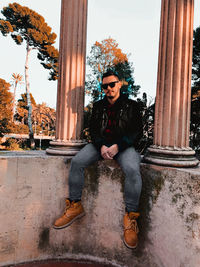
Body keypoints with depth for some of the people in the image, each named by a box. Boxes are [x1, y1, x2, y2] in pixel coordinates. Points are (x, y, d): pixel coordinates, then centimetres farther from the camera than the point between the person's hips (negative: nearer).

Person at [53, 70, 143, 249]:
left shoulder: (131, 105, 6)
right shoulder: (98, 106, 16)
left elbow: (137, 131, -2)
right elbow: (93, 129, 8)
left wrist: (117, 146, -18)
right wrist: (101, 146, -13)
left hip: (123, 145, -3)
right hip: (101, 144, 3)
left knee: (132, 170, -33)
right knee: (77, 162, -20)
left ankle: (131, 217, -16)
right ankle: (75, 206, -5)